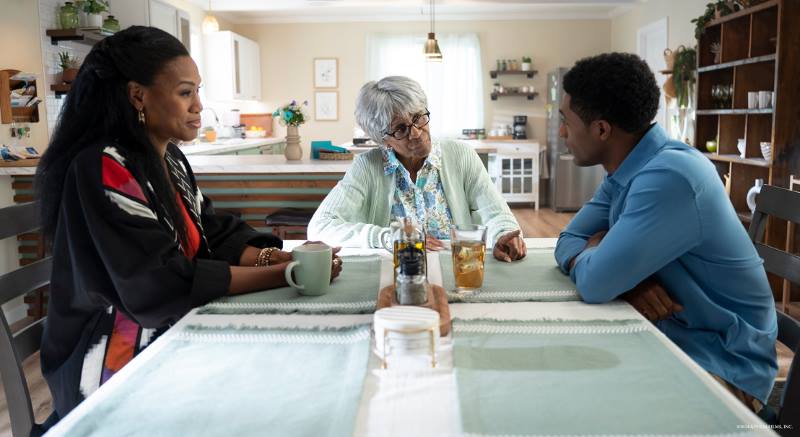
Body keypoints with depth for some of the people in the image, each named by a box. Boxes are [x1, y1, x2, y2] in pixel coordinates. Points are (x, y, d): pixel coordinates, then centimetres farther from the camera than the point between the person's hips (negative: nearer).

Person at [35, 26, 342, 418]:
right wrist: (281, 275, -26)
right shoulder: (103, 168, -21)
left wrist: (280, 258, -14)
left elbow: (216, 235, 4)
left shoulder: (171, 160, 7)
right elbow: (163, 283, -25)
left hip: (171, 333, 7)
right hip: (118, 360, -7)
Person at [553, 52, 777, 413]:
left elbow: (594, 284, -30)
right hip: (665, 338, 7)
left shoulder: (669, 176, -28)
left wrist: (594, 249, -7)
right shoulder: (626, 170, 2)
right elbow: (568, 242, 1)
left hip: (722, 365, -7)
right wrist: (622, 276, -19)